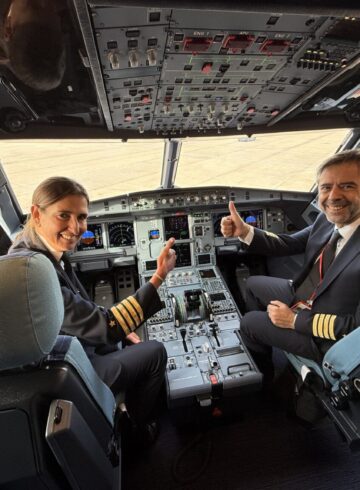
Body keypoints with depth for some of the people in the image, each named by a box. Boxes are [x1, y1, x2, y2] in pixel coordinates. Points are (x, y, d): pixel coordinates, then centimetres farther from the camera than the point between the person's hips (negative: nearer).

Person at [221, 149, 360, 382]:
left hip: (327, 338, -7)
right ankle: (257, 341, 42)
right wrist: (244, 231, -17)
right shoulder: (327, 219, -12)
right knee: (254, 284, 18)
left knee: (249, 321, 2)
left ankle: (264, 375, 35)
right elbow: (290, 244, 0)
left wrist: (293, 320, -20)